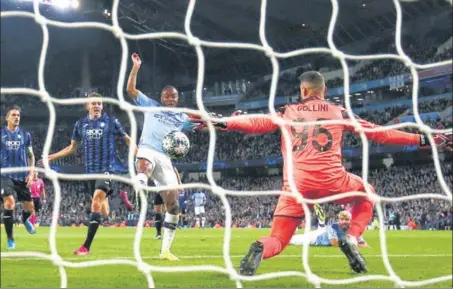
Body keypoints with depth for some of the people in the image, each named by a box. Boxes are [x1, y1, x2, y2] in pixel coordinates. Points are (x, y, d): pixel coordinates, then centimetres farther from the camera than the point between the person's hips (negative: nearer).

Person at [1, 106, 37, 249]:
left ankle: (25, 220, 45)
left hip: (22, 176, 2)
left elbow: (31, 156, 13)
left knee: (29, 207, 5)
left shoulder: (25, 135, 8)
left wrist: (31, 173, 1)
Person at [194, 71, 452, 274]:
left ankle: (261, 250, -31)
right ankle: (351, 240, 7)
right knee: (367, 194, 31)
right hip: (331, 178, -1)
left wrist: (220, 123, 13)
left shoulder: (288, 112, 18)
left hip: (297, 183, 1)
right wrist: (425, 140, 18)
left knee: (277, 241, 8)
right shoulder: (339, 113, 16)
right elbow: (379, 133, 15)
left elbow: (256, 123, 8)